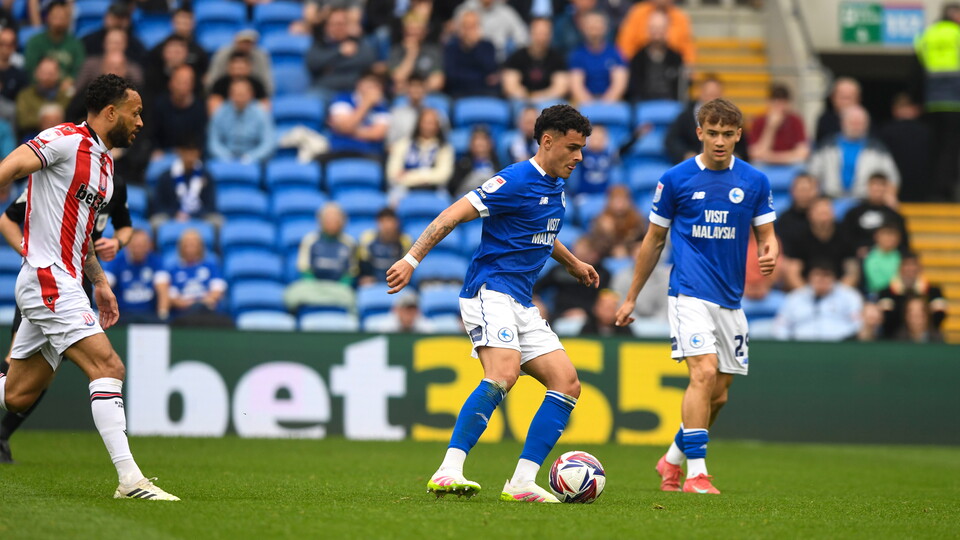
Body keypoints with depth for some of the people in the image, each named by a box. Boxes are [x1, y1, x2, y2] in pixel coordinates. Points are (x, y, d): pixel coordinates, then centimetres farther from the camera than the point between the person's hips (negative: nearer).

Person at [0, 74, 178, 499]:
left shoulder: (103, 162, 19)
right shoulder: (66, 140, -10)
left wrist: (100, 281, 20)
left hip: (62, 284, 10)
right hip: (47, 279, -10)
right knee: (108, 367, -17)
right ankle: (130, 479, -21)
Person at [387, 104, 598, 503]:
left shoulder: (555, 187, 16)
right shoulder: (516, 181, -12)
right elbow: (453, 215, -16)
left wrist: (574, 264, 42)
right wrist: (412, 259, -23)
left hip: (522, 304, 9)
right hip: (489, 292, -9)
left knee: (567, 384, -1)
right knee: (504, 373, -31)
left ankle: (521, 483, -5)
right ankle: (448, 473, -33)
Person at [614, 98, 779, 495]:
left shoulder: (754, 182, 5)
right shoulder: (676, 179, 0)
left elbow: (766, 235, 11)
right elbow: (654, 240, 9)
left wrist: (770, 254, -15)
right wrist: (631, 297, 12)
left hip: (730, 299, 4)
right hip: (690, 293, -4)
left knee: (718, 395, 8)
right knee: (704, 373, -22)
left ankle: (673, 460, 28)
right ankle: (696, 473, -21)